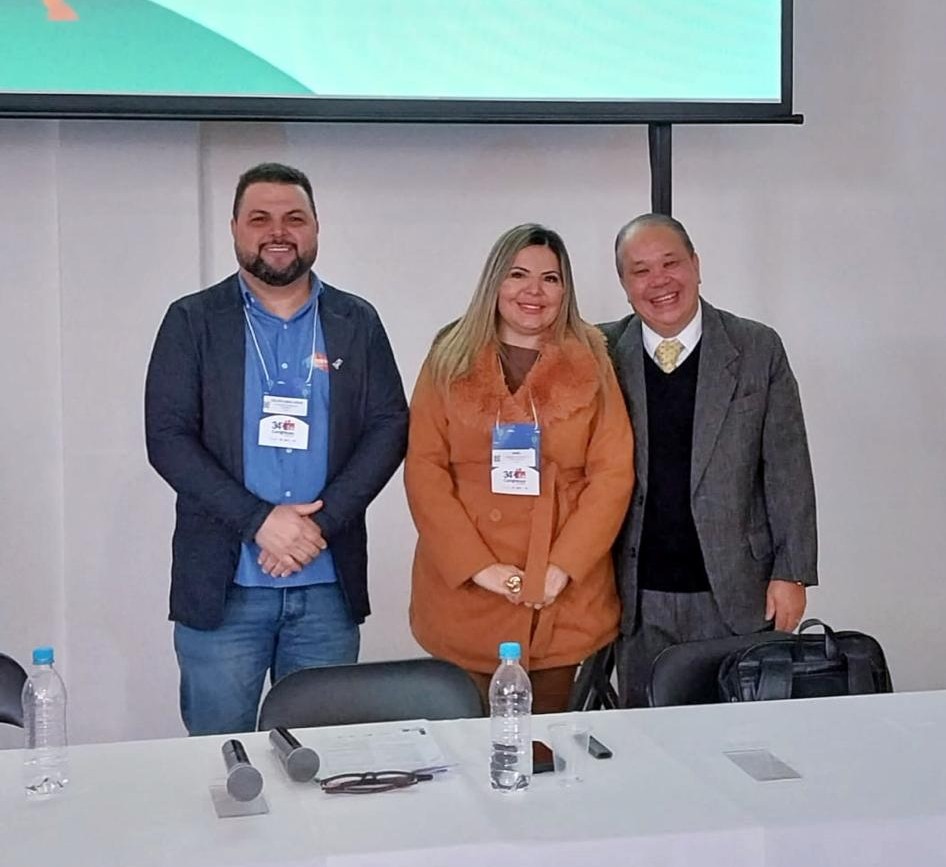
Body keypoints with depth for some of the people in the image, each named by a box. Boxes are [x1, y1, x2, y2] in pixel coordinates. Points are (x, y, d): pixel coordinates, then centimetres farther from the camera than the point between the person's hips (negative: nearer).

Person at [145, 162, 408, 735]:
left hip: (329, 586, 2)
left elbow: (389, 426, 2)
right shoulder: (193, 321, 3)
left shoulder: (358, 323, 8)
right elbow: (168, 437, -5)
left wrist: (322, 522, -12)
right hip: (222, 586, -1)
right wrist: (260, 520, -15)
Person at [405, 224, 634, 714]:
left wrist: (563, 567, -11)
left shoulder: (591, 364, 6)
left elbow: (613, 473, 0)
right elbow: (424, 470, -1)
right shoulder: (451, 360, 5)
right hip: (464, 595, 0)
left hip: (564, 601, 1)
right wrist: (478, 566, -11)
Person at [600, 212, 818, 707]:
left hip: (734, 595, -1)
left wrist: (791, 573, -3)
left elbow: (787, 471, 1)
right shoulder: (603, 355, 2)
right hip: (637, 599, 1)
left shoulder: (758, 350, 0)